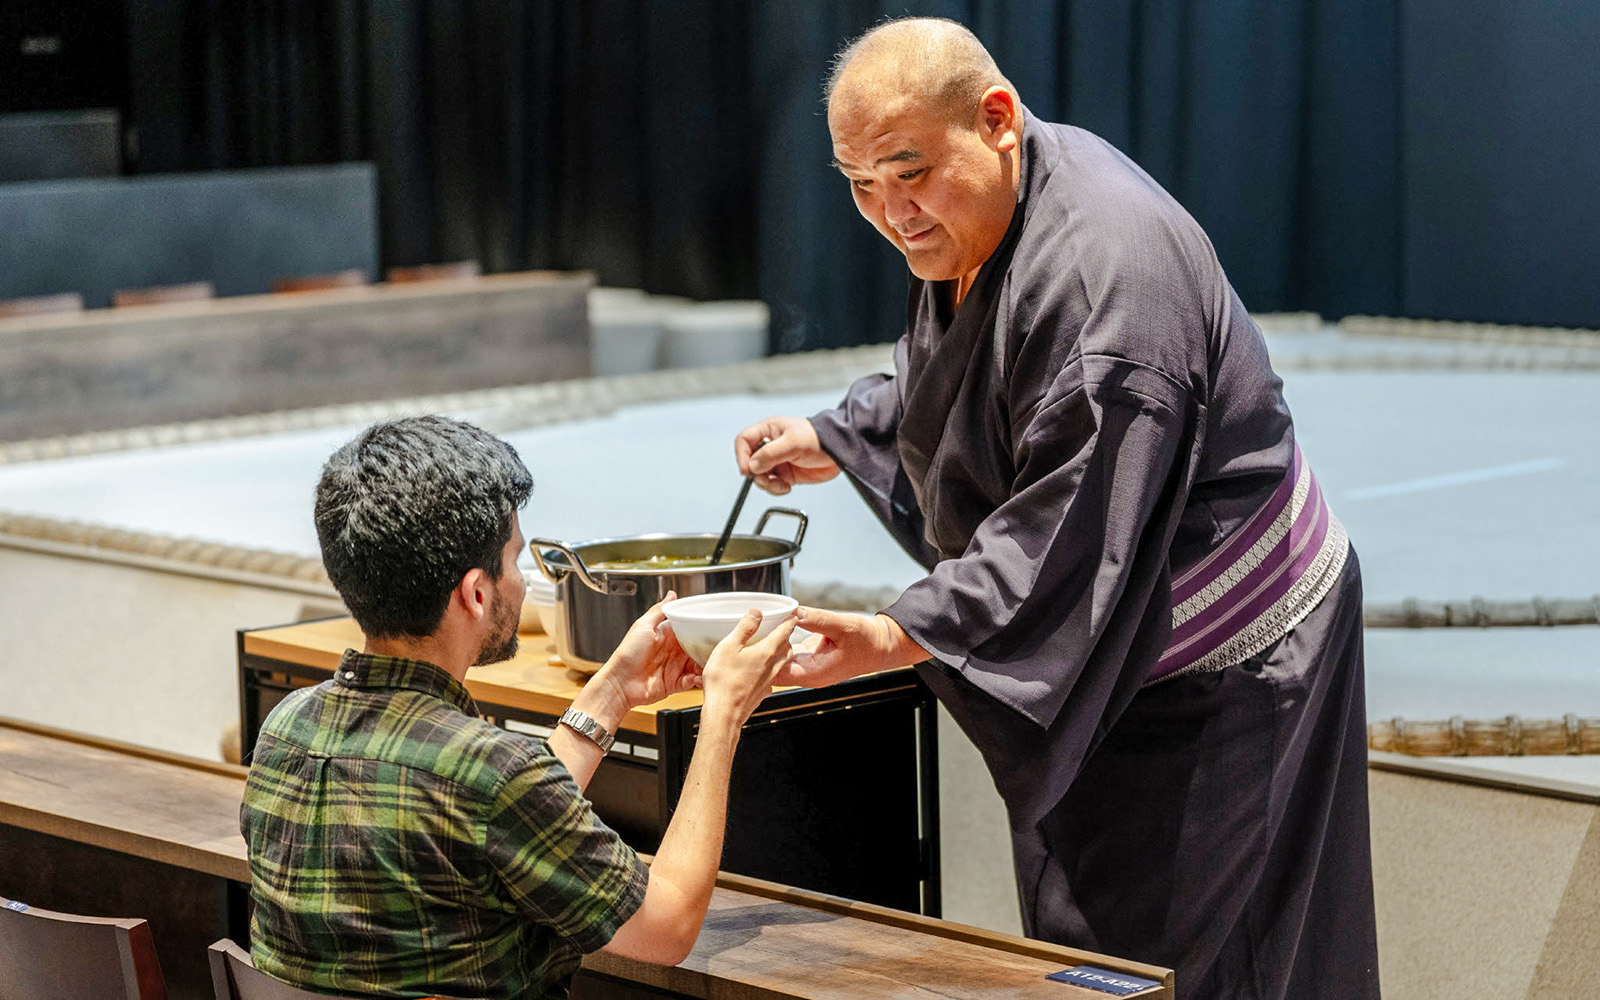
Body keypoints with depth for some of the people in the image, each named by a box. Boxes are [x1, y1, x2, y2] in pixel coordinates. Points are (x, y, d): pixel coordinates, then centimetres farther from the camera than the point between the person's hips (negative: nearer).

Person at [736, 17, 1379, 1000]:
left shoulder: (1100, 269, -31)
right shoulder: (969, 219, 0)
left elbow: (1068, 539, -33)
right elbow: (937, 386, 22)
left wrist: (893, 639, -38)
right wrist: (836, 442, 10)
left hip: (1217, 677, -9)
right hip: (1102, 662, 9)